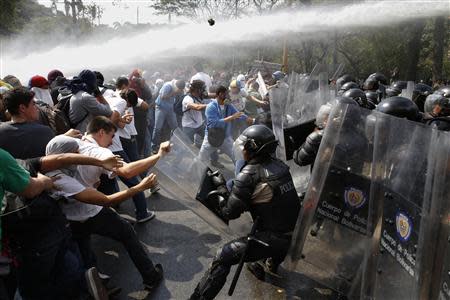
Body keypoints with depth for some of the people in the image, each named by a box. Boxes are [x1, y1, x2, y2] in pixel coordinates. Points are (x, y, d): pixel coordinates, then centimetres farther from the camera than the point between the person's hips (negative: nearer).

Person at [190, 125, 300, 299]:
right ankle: (272, 263, 52)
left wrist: (221, 187, 2)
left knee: (224, 256, -4)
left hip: (275, 239, -7)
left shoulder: (250, 173, -17)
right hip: (295, 233, 8)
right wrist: (233, 186, 12)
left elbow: (230, 212, -12)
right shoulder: (280, 165, 0)